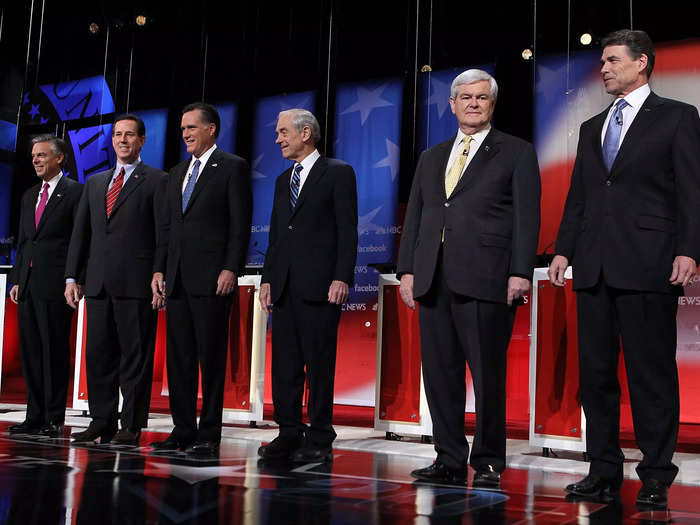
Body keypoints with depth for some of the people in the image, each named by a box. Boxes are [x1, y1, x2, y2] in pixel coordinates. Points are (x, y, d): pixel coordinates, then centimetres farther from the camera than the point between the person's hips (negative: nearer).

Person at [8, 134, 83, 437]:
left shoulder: (75, 192, -2)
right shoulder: (29, 196, 20)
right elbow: (22, 240, 21)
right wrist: (16, 279, 13)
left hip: (55, 285, -7)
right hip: (27, 284, 7)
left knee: (55, 352, -4)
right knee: (30, 352, 8)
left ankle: (54, 419, 2)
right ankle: (35, 416, 15)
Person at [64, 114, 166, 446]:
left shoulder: (156, 181, 3)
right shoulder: (95, 183, 20)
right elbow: (80, 233, 18)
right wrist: (72, 277, 10)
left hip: (136, 282, -6)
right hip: (98, 282, 6)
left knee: (135, 356, -2)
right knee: (98, 354, 7)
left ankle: (132, 426, 4)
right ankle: (101, 423, 16)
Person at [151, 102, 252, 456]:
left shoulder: (233, 167, -1)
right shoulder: (177, 173, 20)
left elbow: (241, 224, -8)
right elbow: (168, 226, 20)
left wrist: (231, 269, -16)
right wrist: (159, 269, 12)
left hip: (211, 278, -7)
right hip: (177, 279, 7)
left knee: (211, 357, -3)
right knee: (178, 357, 8)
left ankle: (209, 435, 2)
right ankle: (183, 430, 15)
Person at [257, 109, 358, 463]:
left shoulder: (338, 173, 1)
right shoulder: (283, 180, 21)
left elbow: (348, 230, -6)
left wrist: (342, 278, -14)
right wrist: (268, 278, 13)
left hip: (319, 285, -7)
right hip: (284, 286, 7)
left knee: (319, 364, -3)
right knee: (284, 364, 7)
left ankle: (319, 440, 3)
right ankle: (289, 434, 15)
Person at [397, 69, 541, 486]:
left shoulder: (517, 153, 8)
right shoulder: (431, 158, 22)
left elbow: (527, 217, 0)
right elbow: (414, 217, 19)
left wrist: (521, 272, -10)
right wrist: (407, 269, 9)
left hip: (486, 279, -5)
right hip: (433, 280, 5)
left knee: (488, 374, -3)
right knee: (440, 372, 5)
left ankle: (488, 463, 9)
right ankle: (450, 461, 14)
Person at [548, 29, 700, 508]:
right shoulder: (592, 128, 21)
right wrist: (564, 249, 9)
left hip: (648, 268, -6)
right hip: (595, 269, 6)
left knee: (652, 375, -2)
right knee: (595, 373, 7)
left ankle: (656, 477, 7)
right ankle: (604, 471, 17)